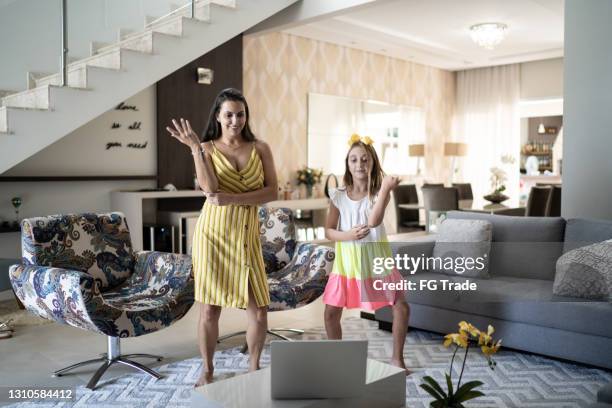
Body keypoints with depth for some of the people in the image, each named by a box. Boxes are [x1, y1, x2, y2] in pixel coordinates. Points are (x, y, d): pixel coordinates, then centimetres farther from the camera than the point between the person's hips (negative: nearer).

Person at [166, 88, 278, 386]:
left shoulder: (260, 148, 5)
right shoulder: (206, 149, 2)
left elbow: (272, 192, -5)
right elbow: (210, 188, -15)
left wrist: (233, 199, -16)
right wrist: (194, 147, -19)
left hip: (246, 236, 1)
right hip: (213, 234, -1)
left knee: (259, 310, 1)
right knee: (209, 309, 3)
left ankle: (254, 367, 25)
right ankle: (207, 369, 25)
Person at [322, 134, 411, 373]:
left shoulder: (379, 192, -8)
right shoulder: (339, 196, -5)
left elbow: (373, 221, -27)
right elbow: (328, 231, -1)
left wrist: (385, 189, -34)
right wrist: (348, 235, -21)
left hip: (375, 259, -1)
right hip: (347, 261, 1)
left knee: (401, 306, -3)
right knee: (331, 311, 0)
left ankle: (397, 358, 17)